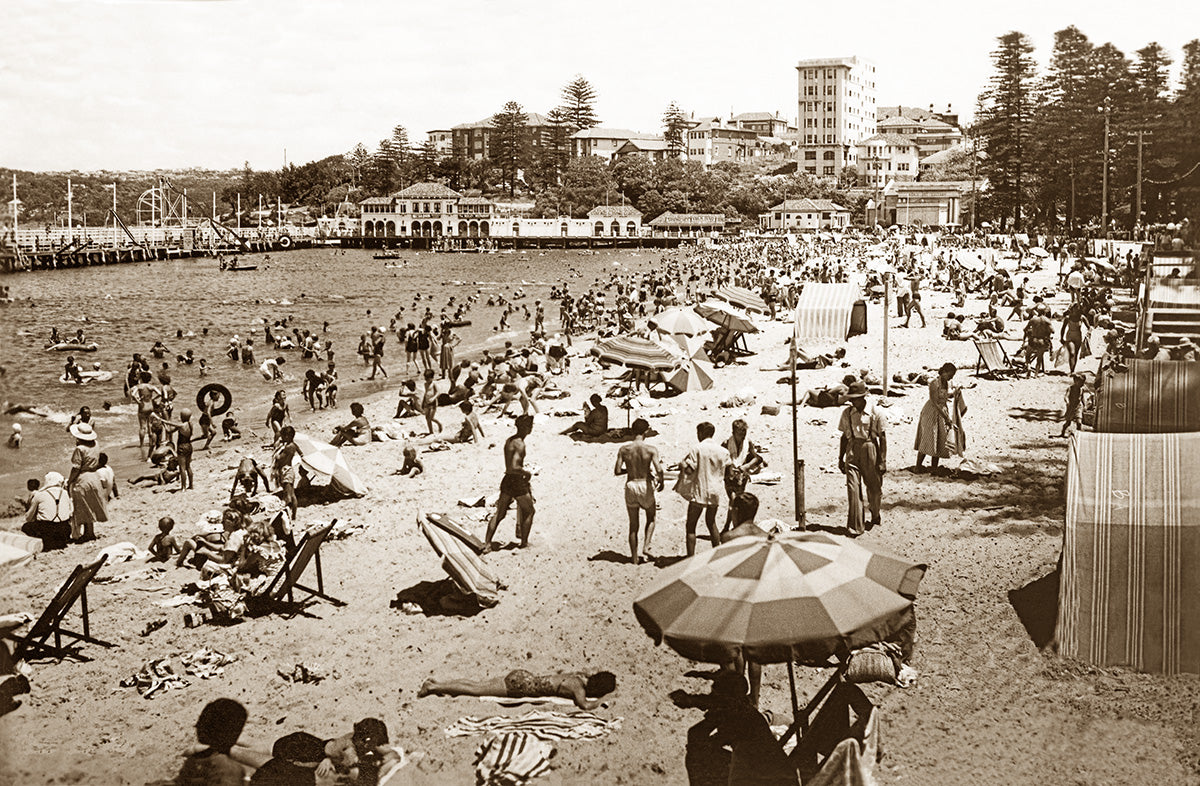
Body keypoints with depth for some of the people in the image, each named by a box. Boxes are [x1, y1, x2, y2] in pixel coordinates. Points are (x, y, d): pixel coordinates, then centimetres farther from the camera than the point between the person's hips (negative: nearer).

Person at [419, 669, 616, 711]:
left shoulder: (583, 675, 3)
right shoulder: (578, 687, -21)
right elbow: (584, 705, -39)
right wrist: (601, 700, -17)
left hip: (523, 677, 7)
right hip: (522, 686, -7)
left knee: (480, 684, 16)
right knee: (477, 690, 2)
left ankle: (437, 682, 24)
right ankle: (433, 687, 10)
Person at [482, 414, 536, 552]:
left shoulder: (509, 441, 9)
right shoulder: (519, 444, -20)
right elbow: (514, 467, -28)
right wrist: (527, 472, -12)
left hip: (506, 480, 8)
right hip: (517, 482, -8)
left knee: (499, 514, 12)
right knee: (529, 512, 12)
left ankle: (487, 543, 7)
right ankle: (524, 542, 18)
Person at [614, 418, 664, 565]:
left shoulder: (623, 449, -5)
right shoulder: (651, 449, -12)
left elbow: (617, 471, -5)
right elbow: (658, 469, -22)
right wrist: (661, 481, -1)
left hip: (630, 486, 2)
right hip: (645, 486, -2)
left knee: (633, 524, 14)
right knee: (651, 518, 23)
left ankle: (635, 557, 18)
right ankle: (645, 548, 8)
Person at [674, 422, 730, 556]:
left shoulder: (697, 449, -11)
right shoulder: (722, 451, 2)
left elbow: (689, 470, -14)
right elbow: (726, 470, 8)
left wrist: (682, 465, 4)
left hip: (699, 492, -5)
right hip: (715, 492, 5)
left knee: (691, 526, 1)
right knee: (711, 522, 23)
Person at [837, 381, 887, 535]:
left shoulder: (875, 414, -6)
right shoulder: (847, 413, 4)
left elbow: (883, 438, -3)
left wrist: (882, 460, -7)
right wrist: (840, 459, 14)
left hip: (870, 449, -2)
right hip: (852, 452, 2)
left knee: (874, 487, 10)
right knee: (853, 487, -10)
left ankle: (875, 518, 36)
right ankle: (855, 526, -9)